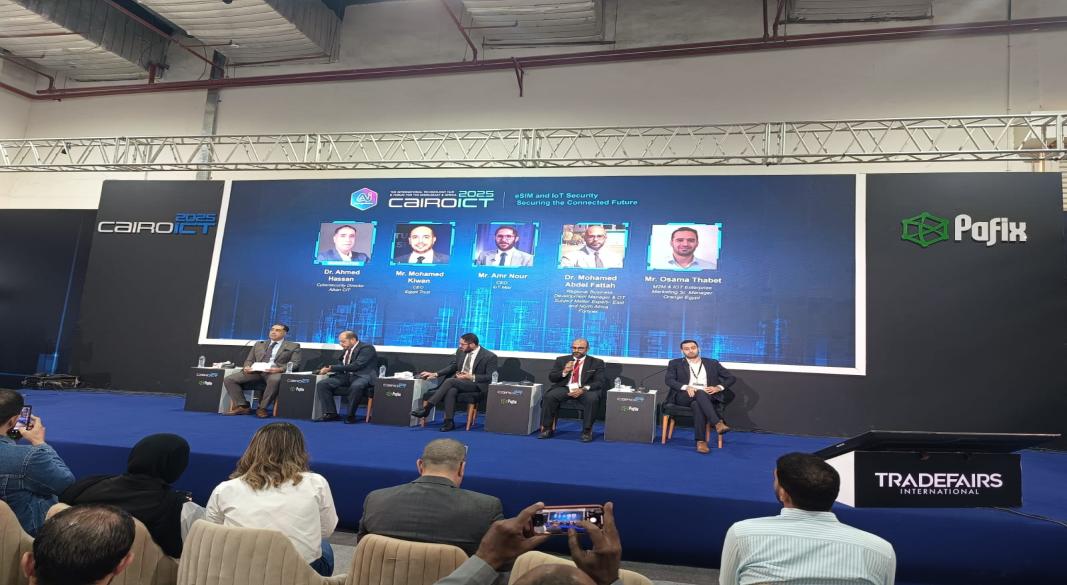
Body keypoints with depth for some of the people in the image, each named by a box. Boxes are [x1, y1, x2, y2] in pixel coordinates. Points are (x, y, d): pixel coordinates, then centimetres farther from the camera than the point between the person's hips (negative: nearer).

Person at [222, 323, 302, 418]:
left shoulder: (293, 346, 11)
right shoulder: (259, 344, 25)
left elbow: (295, 363, 1)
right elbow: (249, 360, 23)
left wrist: (280, 369, -18)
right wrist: (247, 367, -3)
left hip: (276, 372, -4)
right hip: (255, 371, 4)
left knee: (274, 380, -42)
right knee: (229, 379, -15)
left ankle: (262, 408, -25)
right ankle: (243, 406, -10)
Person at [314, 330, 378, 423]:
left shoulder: (367, 348, -10)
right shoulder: (345, 350, 16)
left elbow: (355, 366, -20)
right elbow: (340, 365, 22)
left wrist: (331, 368, -20)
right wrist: (327, 368, -2)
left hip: (362, 376, -7)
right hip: (346, 376, 8)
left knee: (355, 386, -41)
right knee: (322, 384, -12)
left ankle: (351, 415, -22)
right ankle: (331, 413, -9)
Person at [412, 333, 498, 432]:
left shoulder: (490, 356, -8)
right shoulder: (460, 351, 9)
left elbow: (490, 377, -10)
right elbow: (452, 367, 17)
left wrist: (471, 377, -18)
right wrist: (435, 374, 5)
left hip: (476, 384, -5)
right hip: (457, 382, 5)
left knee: (450, 381, -31)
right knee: (450, 391, -34)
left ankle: (426, 408, -29)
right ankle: (449, 422, -31)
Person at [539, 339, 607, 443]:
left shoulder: (597, 362, 7)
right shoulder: (561, 360, 15)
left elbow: (600, 382, -2)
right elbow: (551, 378, 10)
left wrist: (583, 389, -19)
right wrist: (564, 372, -10)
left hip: (586, 390, -2)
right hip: (565, 388, 2)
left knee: (592, 399, -35)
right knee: (549, 396, -27)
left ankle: (587, 431, -22)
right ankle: (547, 429, -15)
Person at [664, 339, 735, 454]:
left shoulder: (712, 363, 19)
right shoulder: (675, 363, 15)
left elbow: (731, 378, 15)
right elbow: (668, 380, -2)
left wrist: (718, 388, -4)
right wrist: (686, 387, -19)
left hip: (707, 398, 1)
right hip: (684, 397, -1)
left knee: (697, 405, -37)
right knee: (700, 393, -36)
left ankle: (700, 441, -40)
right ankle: (718, 423, -47)